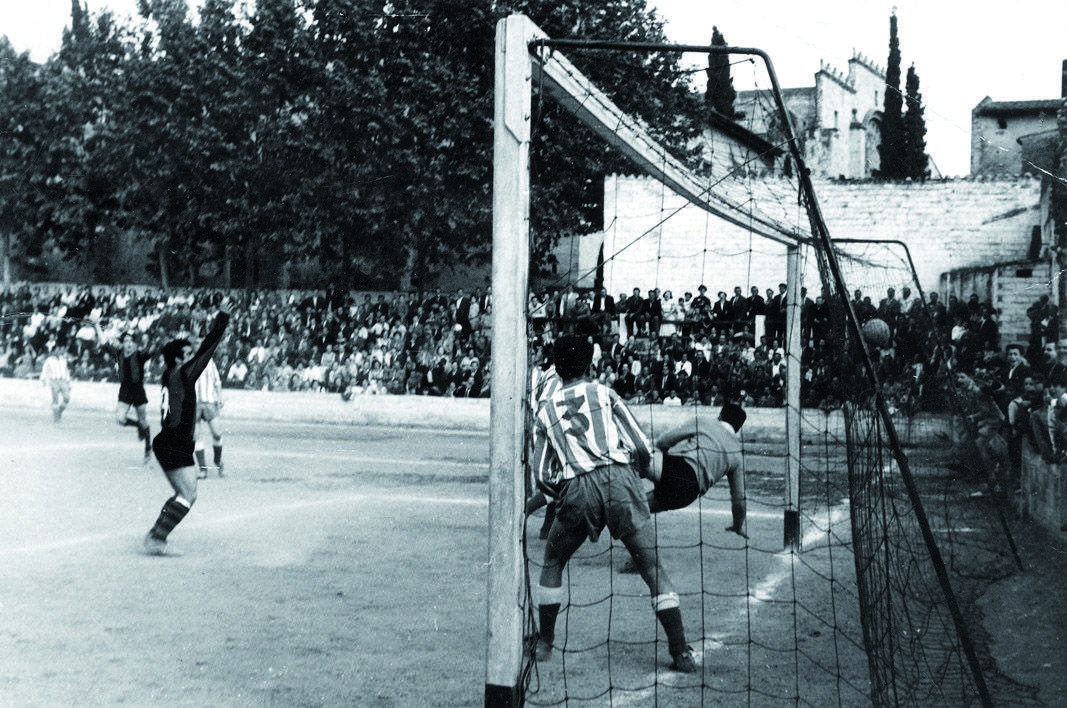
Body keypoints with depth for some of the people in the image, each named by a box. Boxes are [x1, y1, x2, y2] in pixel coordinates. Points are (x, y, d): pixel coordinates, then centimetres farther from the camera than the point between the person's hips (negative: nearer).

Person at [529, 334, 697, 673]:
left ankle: (544, 644, 25)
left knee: (552, 562, 25)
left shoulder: (545, 410, 20)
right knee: (653, 568, 4)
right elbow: (643, 448, 7)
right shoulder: (604, 393, 15)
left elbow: (541, 473, 13)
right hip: (619, 479, -1)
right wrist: (639, 472, 27)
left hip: (577, 491, 1)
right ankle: (682, 653, 0)